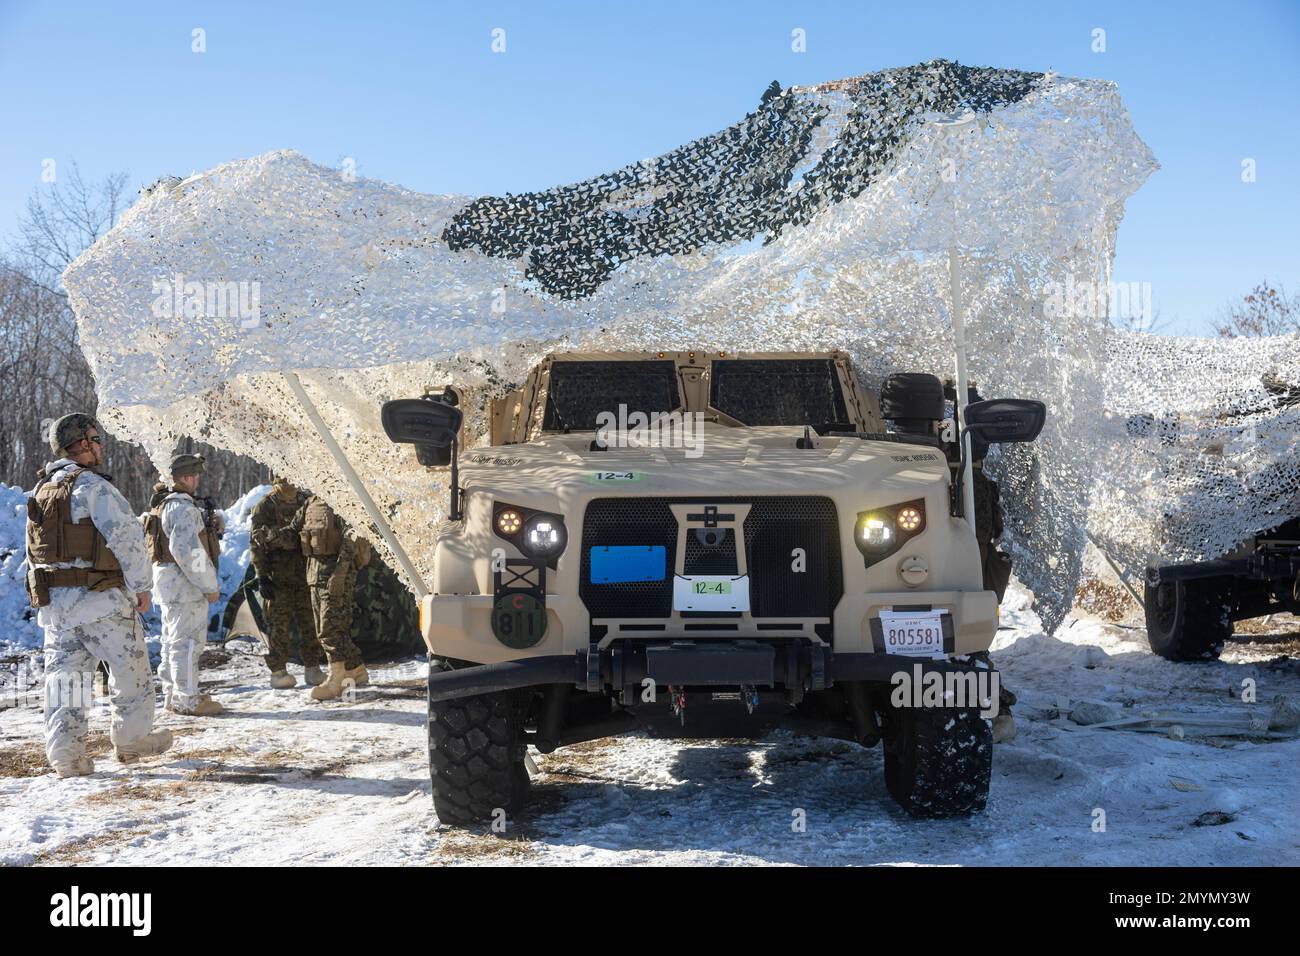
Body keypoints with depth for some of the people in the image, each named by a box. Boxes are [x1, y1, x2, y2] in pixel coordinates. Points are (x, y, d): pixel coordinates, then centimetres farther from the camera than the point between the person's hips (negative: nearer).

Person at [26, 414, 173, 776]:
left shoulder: (40, 491, 13)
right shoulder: (93, 486, -13)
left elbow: (34, 551, 14)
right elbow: (127, 537, -18)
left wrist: (42, 595, 19)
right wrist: (141, 586, -10)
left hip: (53, 601, 7)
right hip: (99, 598, -7)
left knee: (64, 673, 8)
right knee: (130, 668, 8)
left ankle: (64, 752, 4)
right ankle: (131, 738, 17)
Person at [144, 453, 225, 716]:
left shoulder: (163, 505, 15)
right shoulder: (183, 508, -18)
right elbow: (188, 551, -24)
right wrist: (210, 585, -19)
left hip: (168, 580, 11)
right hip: (184, 582, -11)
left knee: (174, 641, 16)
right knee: (188, 641, -7)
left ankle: (173, 695, 23)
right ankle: (187, 700, -5)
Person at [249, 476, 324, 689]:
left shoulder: (307, 502, 9)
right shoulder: (264, 508, -5)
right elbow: (257, 544, -6)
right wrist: (262, 577, -12)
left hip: (306, 574, 4)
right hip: (278, 579, -4)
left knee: (310, 623, 6)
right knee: (278, 624, -2)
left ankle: (312, 668, 14)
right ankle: (277, 671, 5)